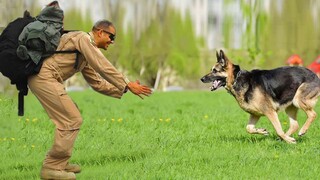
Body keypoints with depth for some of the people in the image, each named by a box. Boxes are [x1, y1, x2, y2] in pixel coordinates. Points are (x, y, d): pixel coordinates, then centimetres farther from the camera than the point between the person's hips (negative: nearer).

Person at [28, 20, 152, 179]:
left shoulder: (85, 57, 25)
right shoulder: (83, 38, -5)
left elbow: (97, 83, 26)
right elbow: (103, 68, -13)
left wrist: (122, 90, 17)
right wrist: (128, 85, -10)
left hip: (42, 79, 10)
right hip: (44, 78, -10)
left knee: (69, 119, 17)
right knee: (72, 121, -9)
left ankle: (59, 163, 20)